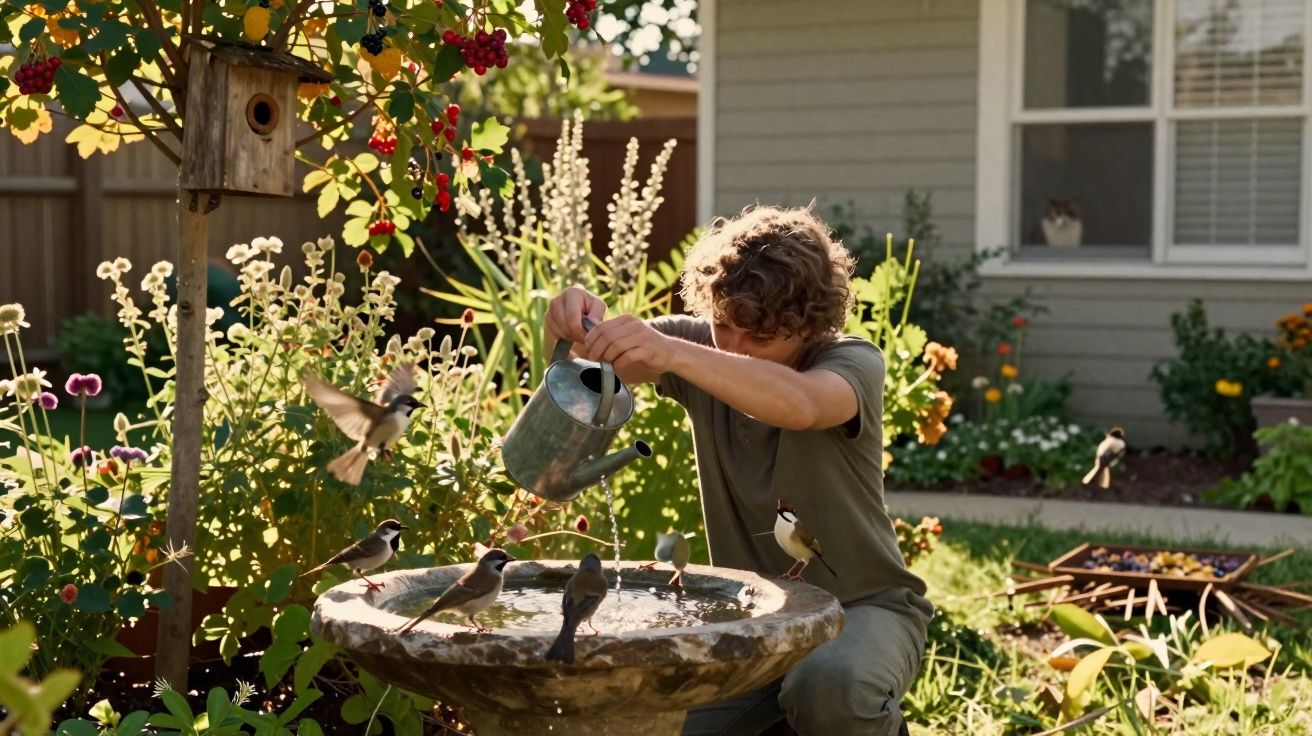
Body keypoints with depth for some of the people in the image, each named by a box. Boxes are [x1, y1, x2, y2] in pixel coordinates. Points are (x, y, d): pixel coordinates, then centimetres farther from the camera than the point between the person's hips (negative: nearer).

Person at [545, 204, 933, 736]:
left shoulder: (852, 363, -17)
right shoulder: (704, 347, -4)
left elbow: (799, 404, -41)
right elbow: (606, 353, -19)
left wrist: (671, 353, -54)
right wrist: (574, 323, -44)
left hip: (861, 606, -5)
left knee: (830, 688, -37)